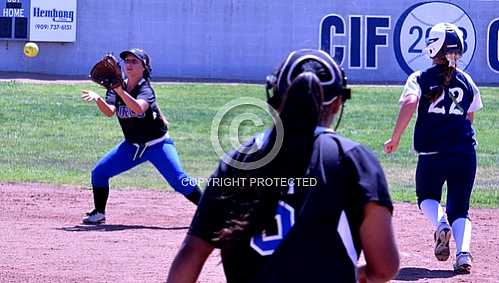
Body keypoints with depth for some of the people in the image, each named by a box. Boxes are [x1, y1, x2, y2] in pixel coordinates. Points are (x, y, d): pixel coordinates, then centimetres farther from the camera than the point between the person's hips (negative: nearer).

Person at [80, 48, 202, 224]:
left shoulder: (145, 89, -19)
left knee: (179, 181, -18)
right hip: (132, 146, 6)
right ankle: (99, 213, 15)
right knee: (99, 172, -1)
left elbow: (138, 108, -41)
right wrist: (97, 99, -39)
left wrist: (120, 90, -50)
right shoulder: (116, 89, -3)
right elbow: (109, 111, -20)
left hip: (158, 145, -5)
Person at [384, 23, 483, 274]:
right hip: (465, 154, 2)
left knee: (427, 196, 23)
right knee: (460, 208, 10)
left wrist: (395, 138, -14)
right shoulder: (467, 82, 9)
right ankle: (463, 253, -15)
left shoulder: (420, 79, -1)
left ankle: (440, 223, -10)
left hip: (431, 153, -2)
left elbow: (410, 103, -19)